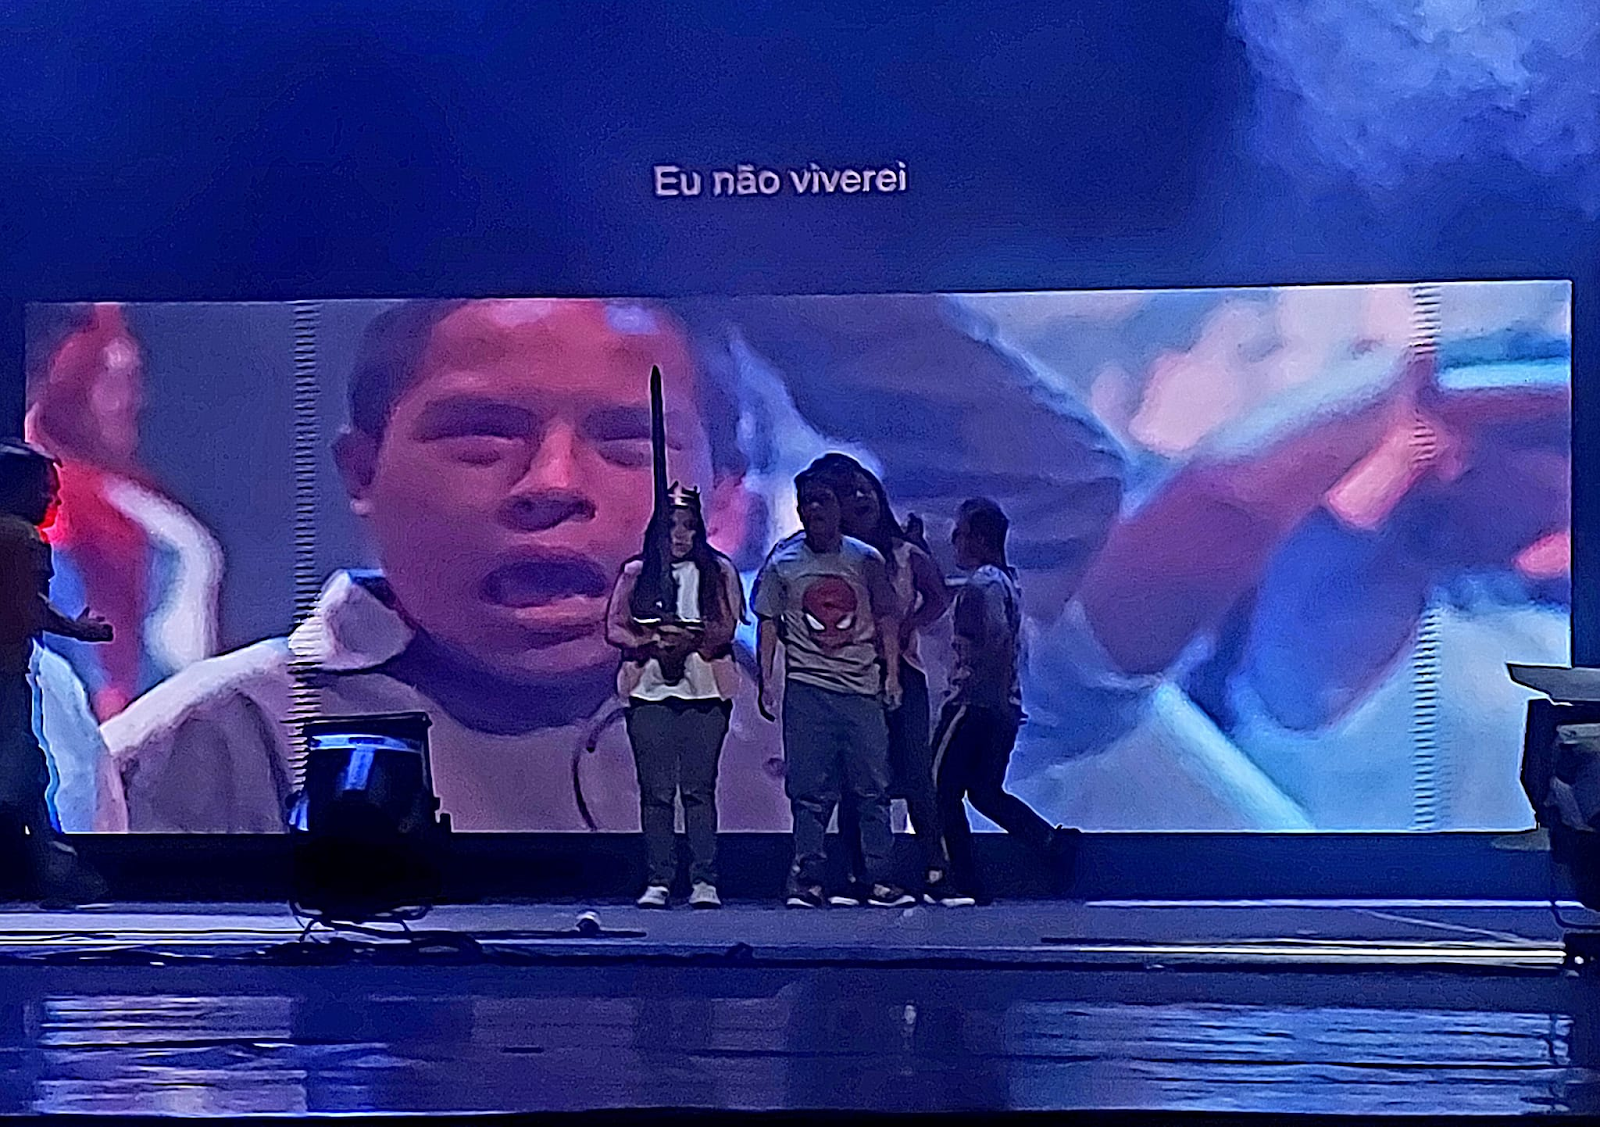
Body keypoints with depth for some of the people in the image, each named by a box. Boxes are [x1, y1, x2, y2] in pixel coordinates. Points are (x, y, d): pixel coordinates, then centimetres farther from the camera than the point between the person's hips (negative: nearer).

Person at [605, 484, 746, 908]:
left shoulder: (719, 570, 9)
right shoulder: (636, 573, 11)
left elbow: (727, 626, 2)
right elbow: (615, 627, 8)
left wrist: (691, 641, -15)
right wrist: (653, 644, -9)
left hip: (704, 687, -1)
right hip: (649, 687, 1)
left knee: (699, 788, -4)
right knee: (656, 790, -2)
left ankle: (704, 881, -2)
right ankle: (657, 881, 2)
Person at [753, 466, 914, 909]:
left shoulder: (866, 560, 5)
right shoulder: (782, 563, 4)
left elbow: (887, 618, 10)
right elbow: (768, 622, 8)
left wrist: (892, 673, 2)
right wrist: (766, 681, 2)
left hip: (861, 688, 1)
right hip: (806, 689, -1)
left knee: (872, 788, 0)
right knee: (809, 791, -1)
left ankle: (880, 881, 6)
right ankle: (808, 881, 4)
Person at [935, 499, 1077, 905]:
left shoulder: (981, 585, -13)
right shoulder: (1007, 582, 16)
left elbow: (1000, 640, -26)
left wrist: (999, 697, -23)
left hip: (974, 701, -9)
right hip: (1001, 707, 9)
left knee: (942, 792, 0)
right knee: (985, 792, 15)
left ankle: (963, 884, -2)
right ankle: (1052, 841, -1)